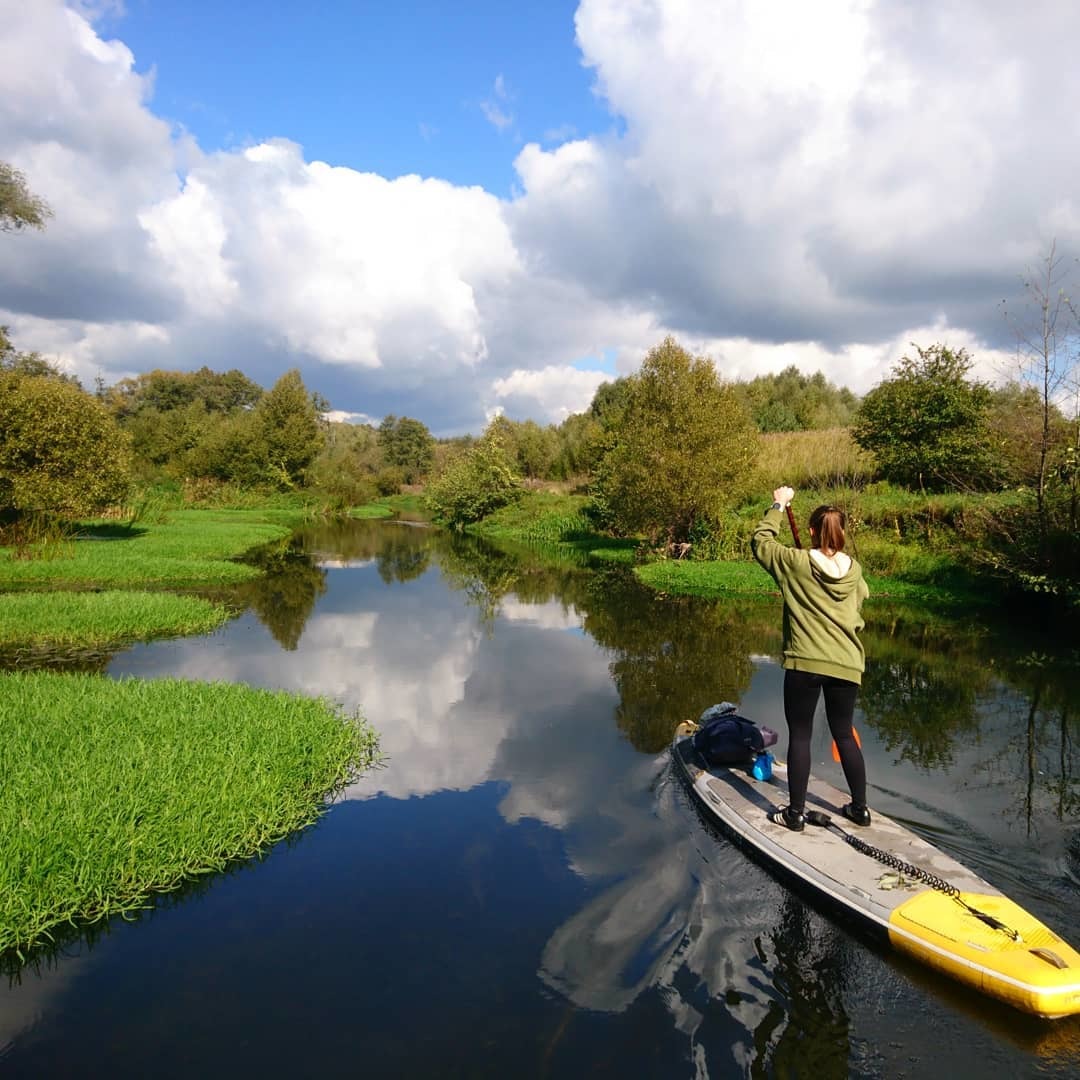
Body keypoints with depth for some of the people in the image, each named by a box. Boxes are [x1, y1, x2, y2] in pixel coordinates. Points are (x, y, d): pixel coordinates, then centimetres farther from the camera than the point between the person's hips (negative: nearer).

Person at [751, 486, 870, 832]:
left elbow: (760, 541, 8)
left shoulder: (796, 562, -8)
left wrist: (778, 506, 17)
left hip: (804, 663, -4)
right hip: (846, 663, 4)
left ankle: (796, 813, 12)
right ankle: (860, 808, 28)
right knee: (844, 734, 17)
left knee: (799, 735, 5)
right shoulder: (854, 569, 4)